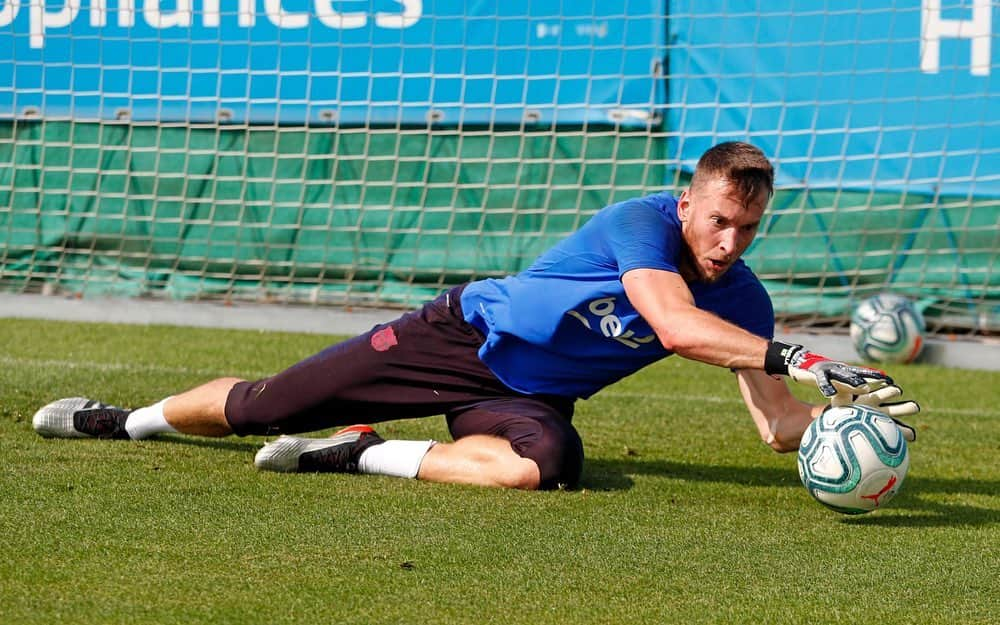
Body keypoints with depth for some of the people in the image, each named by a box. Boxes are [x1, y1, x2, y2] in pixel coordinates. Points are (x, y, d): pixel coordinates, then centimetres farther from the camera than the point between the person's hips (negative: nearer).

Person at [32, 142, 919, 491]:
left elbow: (780, 427, -5)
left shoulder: (743, 300, -6)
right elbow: (677, 325, -42)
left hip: (533, 397, 4)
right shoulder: (642, 224, -24)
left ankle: (361, 454, -14)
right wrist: (795, 359, -49)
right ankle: (130, 420, 30)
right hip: (466, 335, -4)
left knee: (542, 464, -35)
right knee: (261, 407, -1)